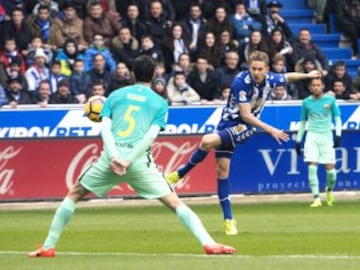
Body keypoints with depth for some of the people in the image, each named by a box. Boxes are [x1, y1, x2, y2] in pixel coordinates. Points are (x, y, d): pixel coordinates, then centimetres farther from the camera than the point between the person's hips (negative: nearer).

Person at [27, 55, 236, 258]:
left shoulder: (116, 95, 15)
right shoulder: (160, 103, 11)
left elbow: (105, 127, 1)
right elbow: (151, 135, -4)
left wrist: (114, 156, -10)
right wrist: (129, 161, -10)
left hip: (111, 157, 1)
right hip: (139, 160, -1)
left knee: (74, 194, 19)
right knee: (174, 203, 4)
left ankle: (48, 247, 16)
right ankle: (209, 243, -11)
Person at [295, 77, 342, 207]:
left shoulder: (330, 100, 2)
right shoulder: (306, 102, 7)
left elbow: (337, 118, 5)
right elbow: (303, 122, 15)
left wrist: (338, 134, -8)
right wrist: (298, 140, 13)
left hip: (326, 137, -1)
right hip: (312, 136, 1)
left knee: (330, 168, -3)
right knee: (312, 167, -13)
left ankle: (329, 189, 28)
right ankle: (316, 198, -9)